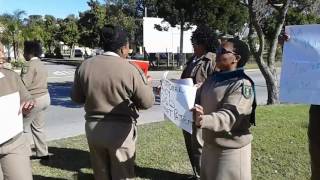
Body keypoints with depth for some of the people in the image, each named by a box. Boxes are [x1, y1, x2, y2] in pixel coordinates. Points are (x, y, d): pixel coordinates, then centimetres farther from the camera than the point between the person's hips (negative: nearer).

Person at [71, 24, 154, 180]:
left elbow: (76, 97, 7)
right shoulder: (130, 69, -15)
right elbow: (147, 102, -8)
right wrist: (147, 84, 10)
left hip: (93, 128, 4)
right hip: (120, 130, -4)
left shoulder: (84, 66, -4)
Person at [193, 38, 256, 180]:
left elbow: (229, 116, -31)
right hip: (209, 146, 7)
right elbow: (197, 101, 10)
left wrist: (204, 121, -48)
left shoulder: (242, 85, -19)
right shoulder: (212, 79, 4)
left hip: (231, 150, -7)